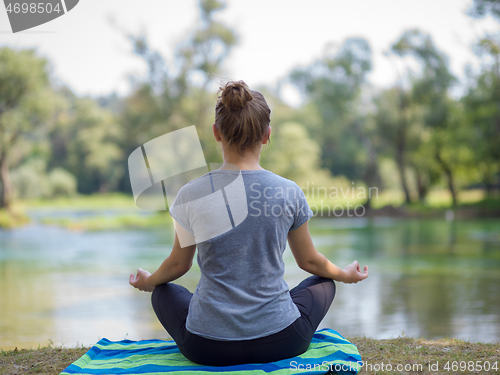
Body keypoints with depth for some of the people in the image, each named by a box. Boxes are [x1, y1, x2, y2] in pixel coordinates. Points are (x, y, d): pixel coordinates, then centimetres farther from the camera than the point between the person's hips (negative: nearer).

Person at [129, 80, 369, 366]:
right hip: (280, 343, 0)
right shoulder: (290, 193, -9)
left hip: (206, 348, 1)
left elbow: (179, 265, 6)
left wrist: (147, 281, 29)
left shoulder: (191, 195, -10)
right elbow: (309, 261, 7)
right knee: (323, 283, 29)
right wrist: (345, 275, 29)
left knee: (164, 292, 31)